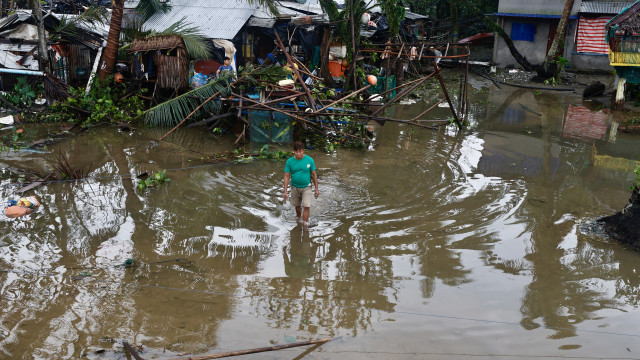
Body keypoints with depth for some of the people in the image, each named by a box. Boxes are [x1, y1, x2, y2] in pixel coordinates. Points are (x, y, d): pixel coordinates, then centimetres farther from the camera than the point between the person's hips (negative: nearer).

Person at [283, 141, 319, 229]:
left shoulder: (309, 160, -10)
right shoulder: (289, 161, -9)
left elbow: (314, 175, -2)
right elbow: (287, 176, -5)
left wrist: (316, 189, 0)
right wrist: (285, 191, -9)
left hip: (306, 187, -2)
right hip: (295, 187, 2)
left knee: (306, 206, -11)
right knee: (297, 206, 17)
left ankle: (304, 225, -5)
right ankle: (299, 219, 42)